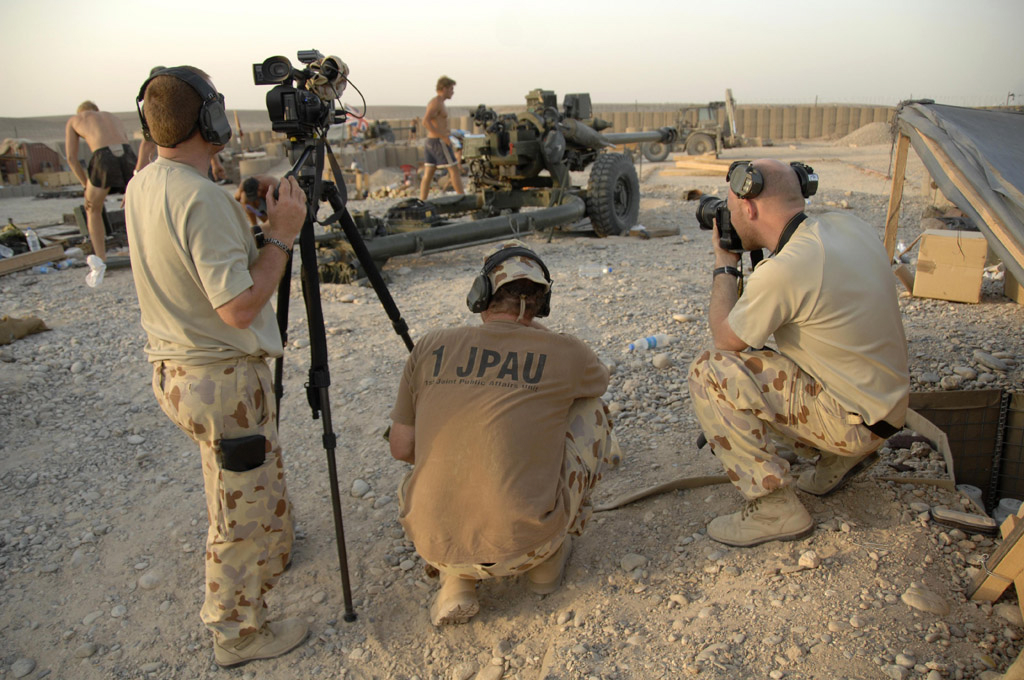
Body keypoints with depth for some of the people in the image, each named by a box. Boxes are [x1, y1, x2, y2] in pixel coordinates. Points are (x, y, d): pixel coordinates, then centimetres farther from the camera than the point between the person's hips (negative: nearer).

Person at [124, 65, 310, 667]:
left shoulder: (141, 185, 5)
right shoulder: (202, 198, -25)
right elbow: (238, 305, -27)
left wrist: (243, 219, 12)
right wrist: (282, 234, -18)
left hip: (175, 368, 9)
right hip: (222, 377, -9)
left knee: (248, 494, 29)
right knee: (246, 510, 8)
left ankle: (270, 552, 50)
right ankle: (238, 632, 25)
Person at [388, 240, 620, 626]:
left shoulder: (431, 347, 2)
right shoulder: (563, 353, -3)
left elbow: (402, 448, 10)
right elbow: (598, 379, 23)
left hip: (433, 544, 3)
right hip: (522, 546, -2)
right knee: (592, 412, 16)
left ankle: (454, 581, 15)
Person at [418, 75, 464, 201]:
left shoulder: (436, 103, 17)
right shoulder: (436, 102, -13)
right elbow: (425, 122, -24)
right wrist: (444, 137, -23)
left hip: (430, 142, 10)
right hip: (440, 143, -10)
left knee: (428, 175, 5)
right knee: (454, 171, -2)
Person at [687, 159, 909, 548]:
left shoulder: (781, 271, -27)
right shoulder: (850, 226, -2)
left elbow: (726, 339, -10)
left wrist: (724, 264, 1)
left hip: (855, 421, -9)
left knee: (711, 374, -16)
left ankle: (777, 509, -9)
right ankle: (841, 457, 19)